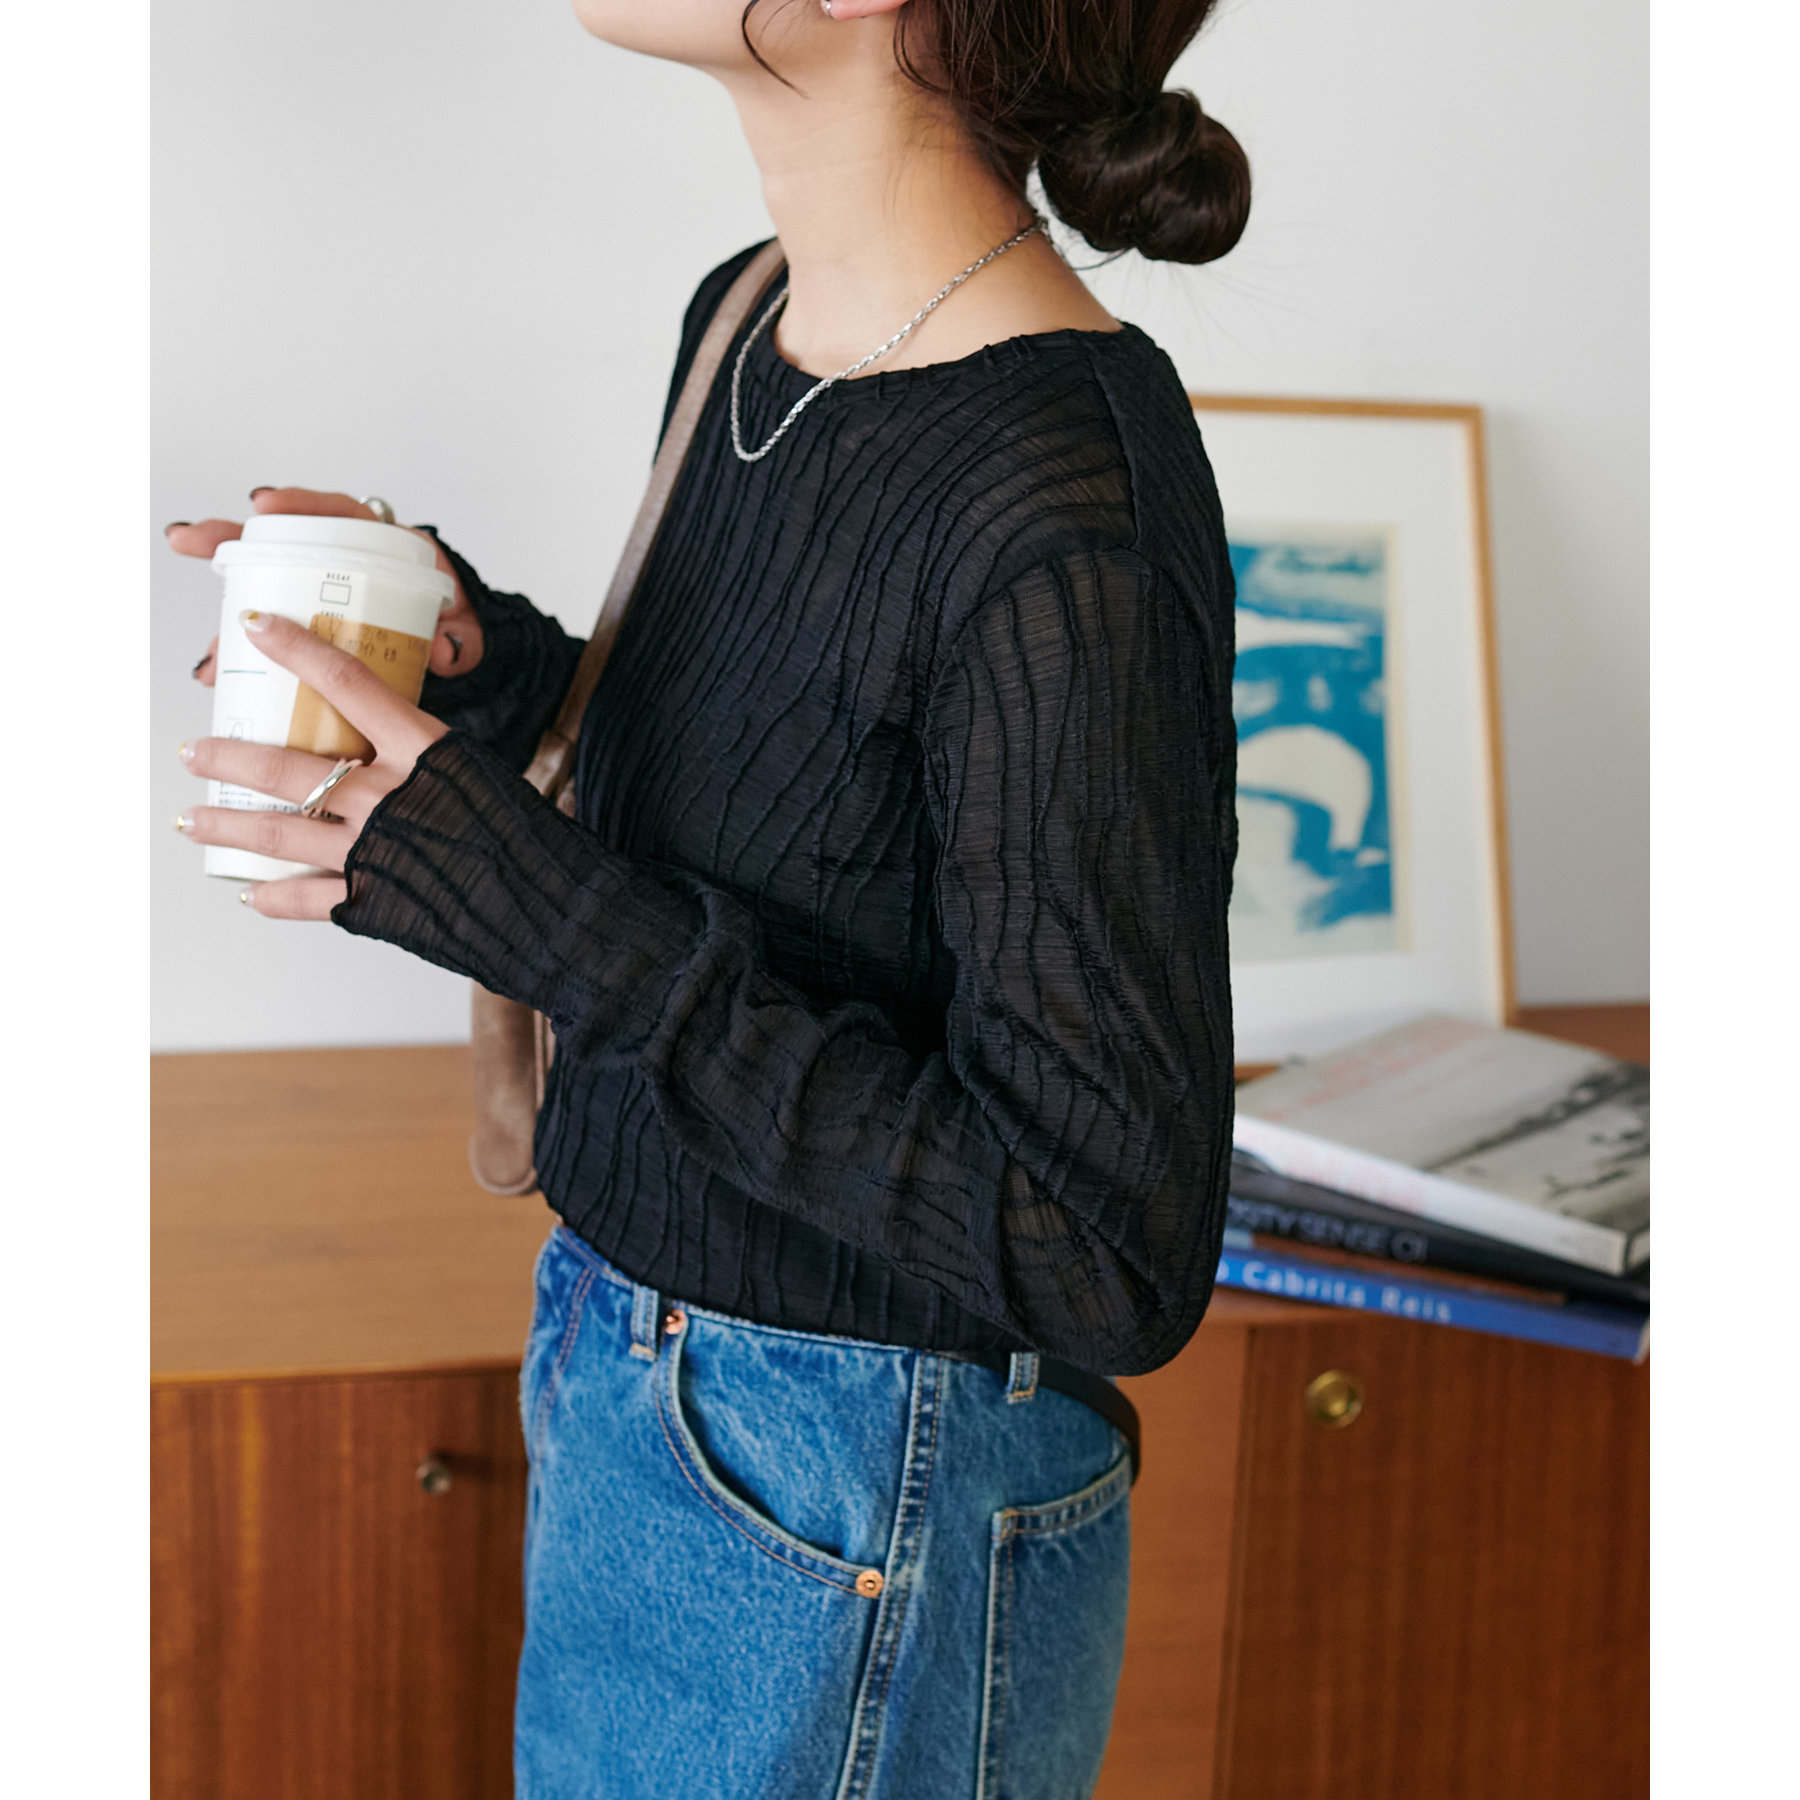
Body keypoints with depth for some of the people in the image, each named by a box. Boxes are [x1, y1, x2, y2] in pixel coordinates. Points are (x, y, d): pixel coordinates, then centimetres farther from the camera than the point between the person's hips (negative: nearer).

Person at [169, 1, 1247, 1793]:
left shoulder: (1073, 518, -27)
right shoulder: (744, 326, 1)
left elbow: (1112, 1261, -25)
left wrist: (539, 905, -28)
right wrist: (480, 662, -5)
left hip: (846, 1526, -8)